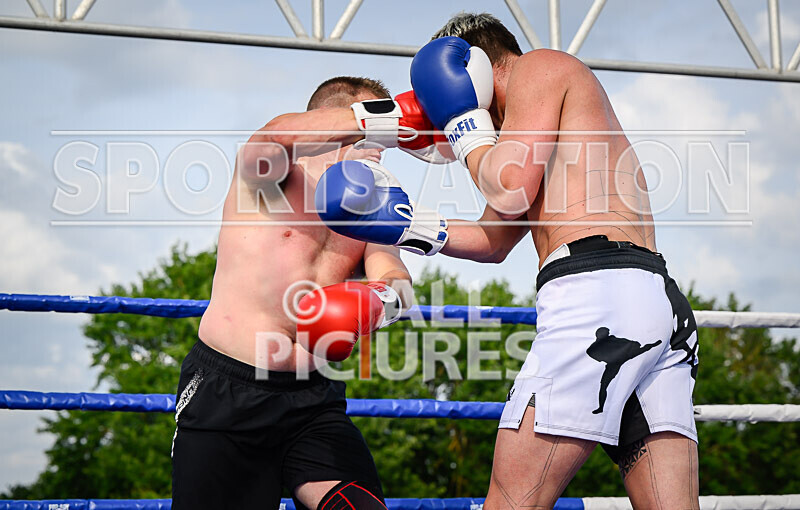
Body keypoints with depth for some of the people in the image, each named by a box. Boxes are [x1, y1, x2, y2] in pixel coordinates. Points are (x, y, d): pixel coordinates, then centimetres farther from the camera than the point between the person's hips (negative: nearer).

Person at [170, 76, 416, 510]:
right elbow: (272, 138, -23)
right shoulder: (272, 177, 3)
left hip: (312, 400, 4)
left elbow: (395, 276, -3)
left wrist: (385, 295, -28)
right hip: (227, 390, -4)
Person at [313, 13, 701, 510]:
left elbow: (510, 190, -6)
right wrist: (405, 223, 29)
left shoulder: (538, 67, 7)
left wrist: (464, 121, 10)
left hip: (597, 288, -10)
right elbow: (492, 241, 36)